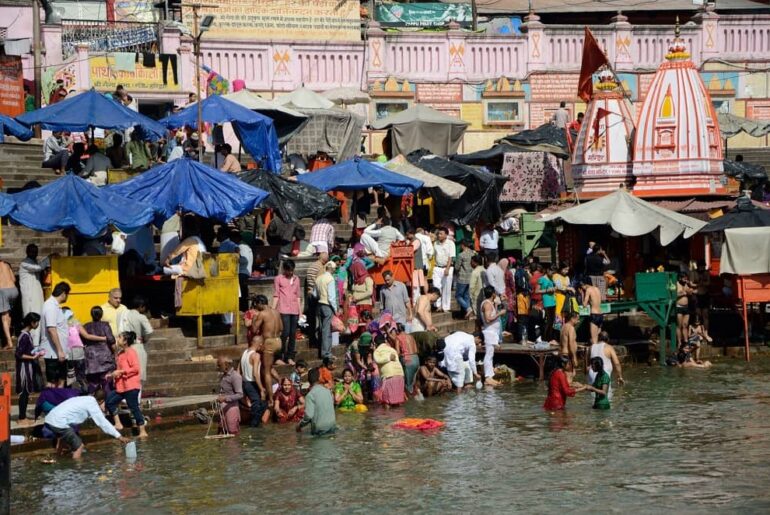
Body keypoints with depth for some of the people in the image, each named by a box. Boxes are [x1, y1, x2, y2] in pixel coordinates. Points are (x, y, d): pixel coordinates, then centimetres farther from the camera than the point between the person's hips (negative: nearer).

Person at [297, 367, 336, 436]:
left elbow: (309, 415, -21)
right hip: (332, 426, 6)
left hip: (319, 430, -5)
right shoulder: (327, 390, 5)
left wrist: (300, 425, -5)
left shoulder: (310, 395, -14)